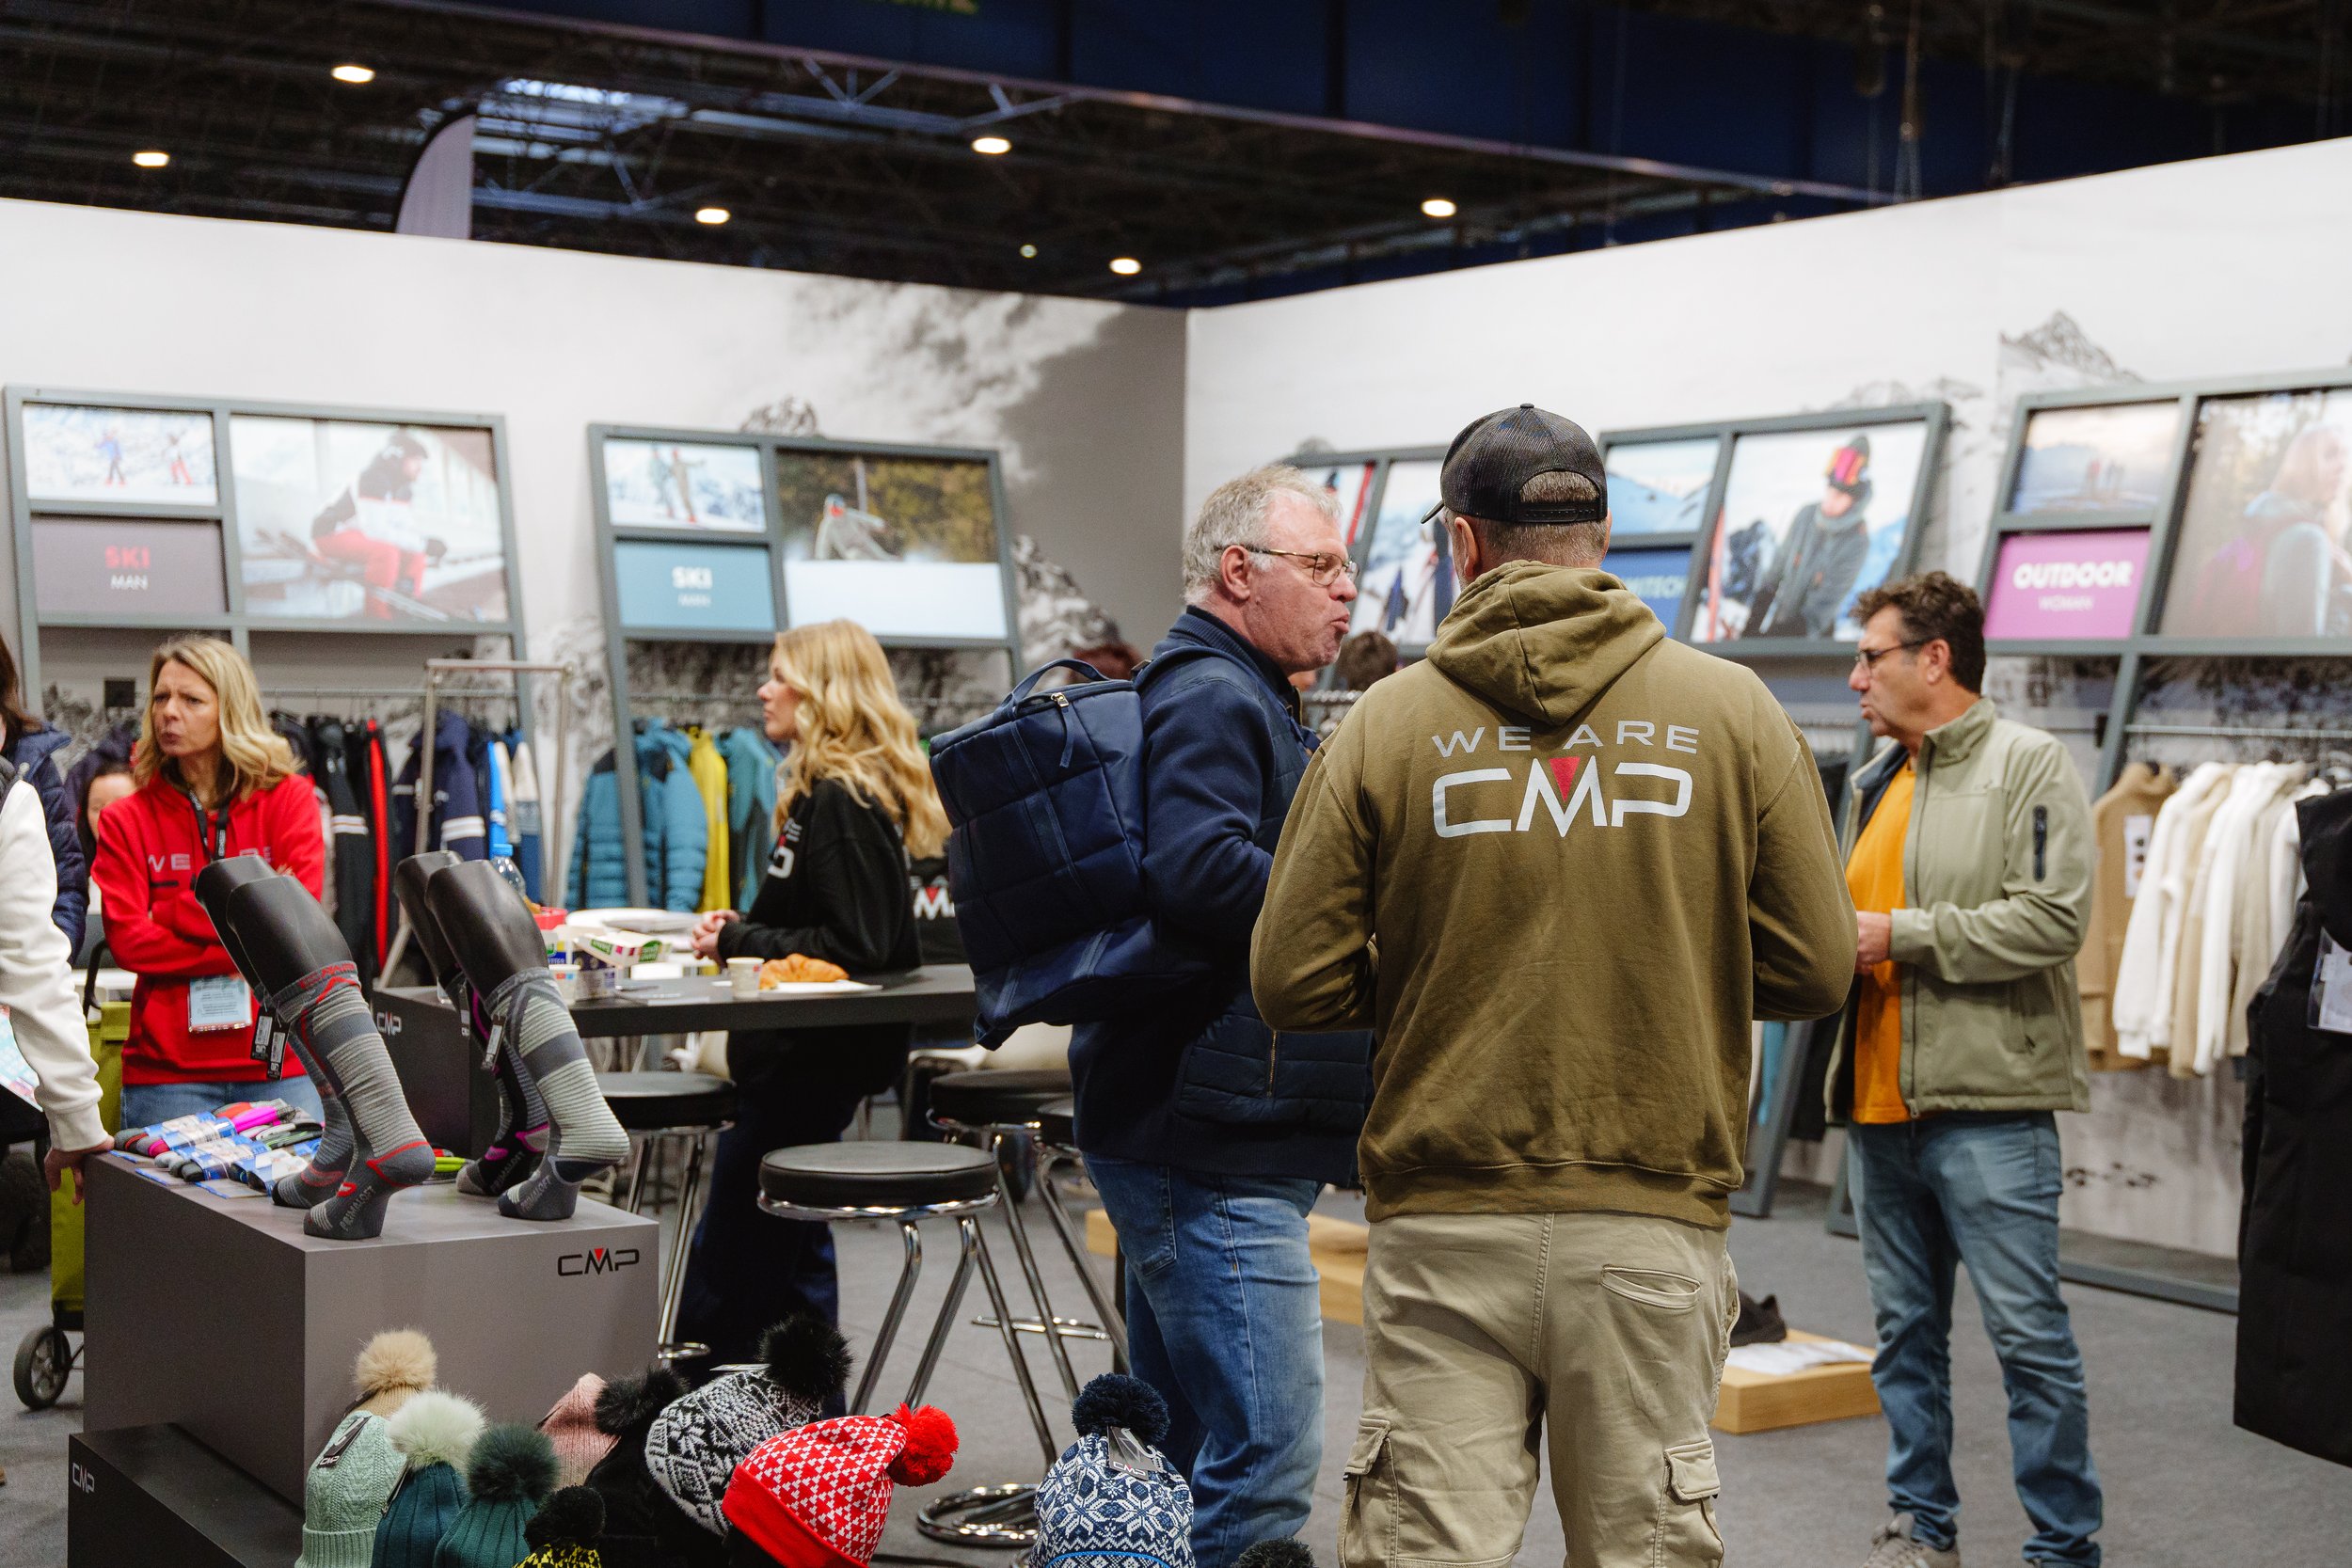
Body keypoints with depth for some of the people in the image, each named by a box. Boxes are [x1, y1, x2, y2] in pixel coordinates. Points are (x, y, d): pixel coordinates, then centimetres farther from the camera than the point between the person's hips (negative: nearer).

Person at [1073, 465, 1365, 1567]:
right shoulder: (1213, 700, -14)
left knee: (1183, 1452, 18)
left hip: (1177, 1135, 12)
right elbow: (1197, 873, -30)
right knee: (1265, 1466, -12)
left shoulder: (1227, 696, 22)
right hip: (1216, 1153, -12)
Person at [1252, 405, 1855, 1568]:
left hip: (1442, 1238, 0)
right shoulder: (1734, 712, 0)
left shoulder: (1386, 723, -2)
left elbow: (1296, 986, -2)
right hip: (1652, 1229, 1)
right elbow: (1813, 970, 1)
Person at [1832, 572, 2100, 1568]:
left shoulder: (2030, 765, -6)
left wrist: (1901, 935, -15)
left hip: (1987, 1102, -7)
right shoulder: (1876, 782, 17)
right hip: (1879, 1104, 7)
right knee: (1906, 1332, 13)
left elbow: (2053, 918, -17)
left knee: (2028, 1334, -3)